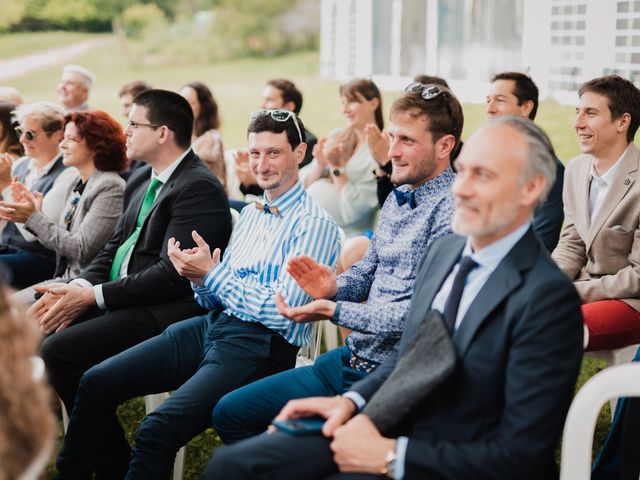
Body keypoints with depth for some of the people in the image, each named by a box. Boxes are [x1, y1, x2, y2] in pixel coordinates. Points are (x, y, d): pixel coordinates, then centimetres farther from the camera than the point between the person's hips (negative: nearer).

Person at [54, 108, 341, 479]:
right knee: (97, 384, -1)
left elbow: (282, 311, -17)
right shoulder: (251, 213, 17)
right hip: (213, 325, 8)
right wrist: (200, 278, -6)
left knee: (157, 431, -27)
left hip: (261, 345, -8)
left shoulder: (315, 224, -8)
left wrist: (211, 274, -12)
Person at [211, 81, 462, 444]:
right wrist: (334, 287, -4)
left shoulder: (451, 210, -18)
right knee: (230, 412, 10)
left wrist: (335, 311, -22)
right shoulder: (398, 199, 12)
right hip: (354, 357, 9)